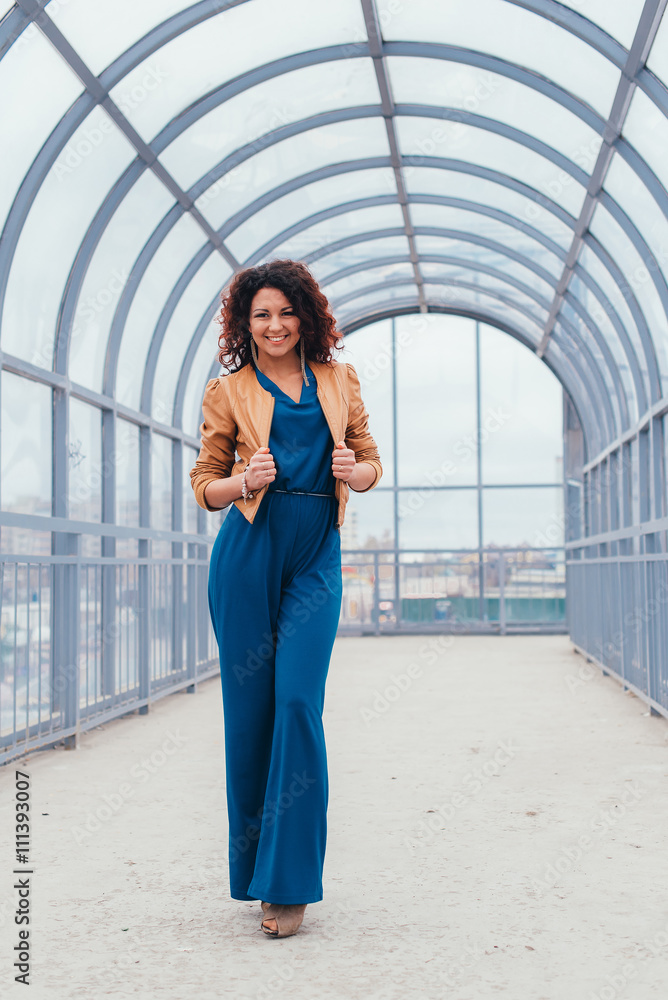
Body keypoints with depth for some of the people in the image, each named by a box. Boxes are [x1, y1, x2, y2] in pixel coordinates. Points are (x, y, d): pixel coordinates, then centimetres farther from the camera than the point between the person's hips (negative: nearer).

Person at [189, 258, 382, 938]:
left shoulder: (339, 381, 14)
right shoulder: (228, 391, 9)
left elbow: (372, 464, 18)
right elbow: (205, 484, 11)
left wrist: (353, 470, -6)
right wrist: (247, 480, -11)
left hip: (316, 557, 1)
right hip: (248, 552, 0)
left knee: (298, 701, -10)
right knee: (248, 706, 2)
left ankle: (291, 882, -1)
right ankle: (252, 865, 20)